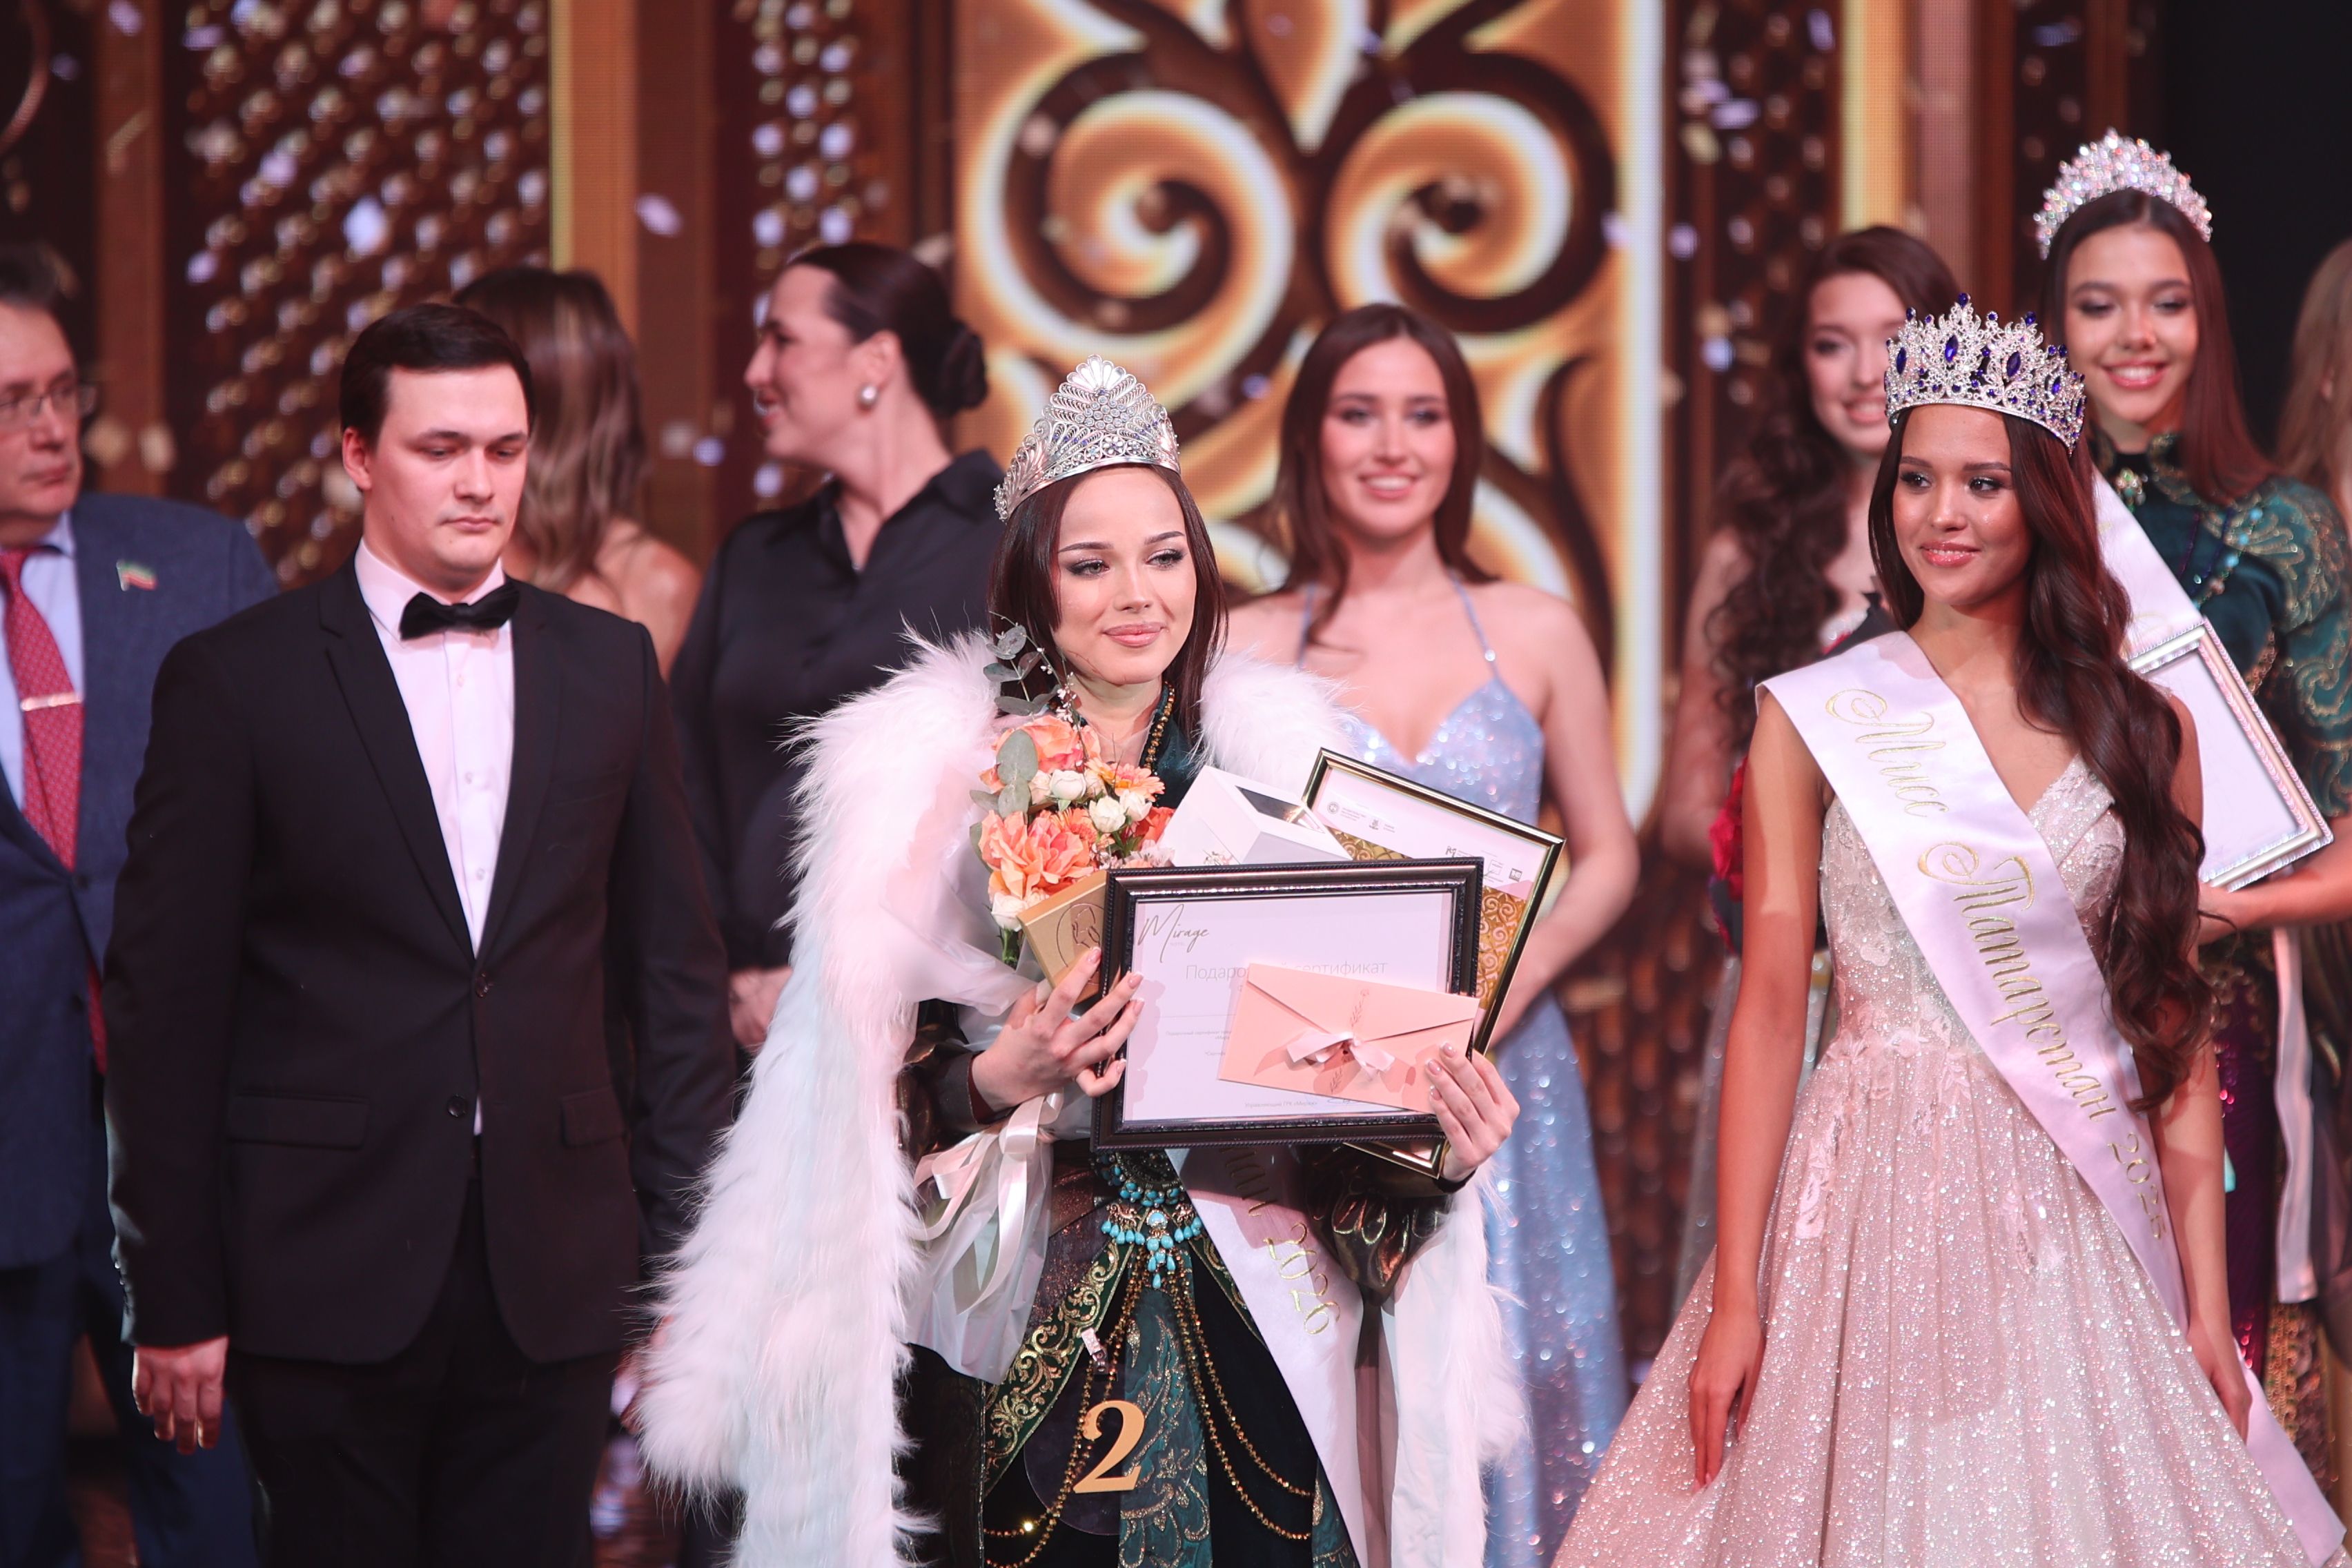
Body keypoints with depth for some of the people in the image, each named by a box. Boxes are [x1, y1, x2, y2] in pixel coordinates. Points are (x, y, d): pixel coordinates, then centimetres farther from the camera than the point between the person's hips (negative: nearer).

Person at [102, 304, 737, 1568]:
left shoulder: (610, 666, 10)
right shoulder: (233, 679, -1)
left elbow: (675, 971, 12)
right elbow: (164, 1000, -1)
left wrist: (686, 1248, 7)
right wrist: (175, 1301, -4)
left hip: (556, 1275, 3)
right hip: (328, 1273, -3)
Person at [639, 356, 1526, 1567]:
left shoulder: (1277, 752, 7)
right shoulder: (932, 773, -2)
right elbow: (868, 1083, -3)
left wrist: (1444, 1129, -9)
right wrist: (1002, 1080, -20)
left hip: (1257, 1314, 2)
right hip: (1027, 1317, -2)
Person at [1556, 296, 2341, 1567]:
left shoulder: (2145, 733, 6)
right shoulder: (1814, 720, 0)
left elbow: (2177, 1027, 6)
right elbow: (1771, 1005, -2)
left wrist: (2207, 1302, 1)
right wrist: (1736, 1296, -7)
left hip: (2087, 1211, 2)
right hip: (1883, 1190, -2)